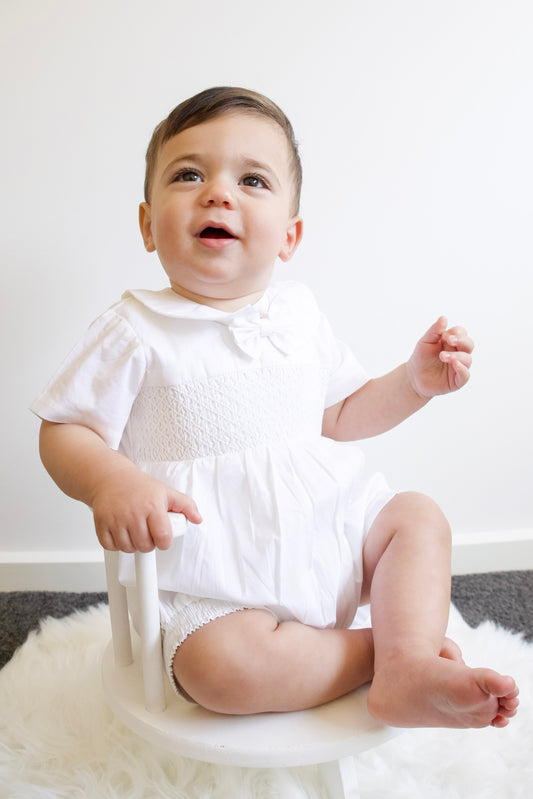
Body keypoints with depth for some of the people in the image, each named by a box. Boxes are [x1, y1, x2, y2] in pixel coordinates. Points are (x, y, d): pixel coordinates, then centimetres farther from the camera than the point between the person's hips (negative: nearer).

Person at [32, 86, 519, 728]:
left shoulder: (298, 312, 5)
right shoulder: (137, 332, -10)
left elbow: (338, 417, 13)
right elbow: (63, 432, -8)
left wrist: (415, 381, -1)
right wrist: (109, 481, -31)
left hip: (327, 522, 6)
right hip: (215, 571, -5)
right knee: (220, 666, -29)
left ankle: (410, 667, -14)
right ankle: (377, 646, -9)